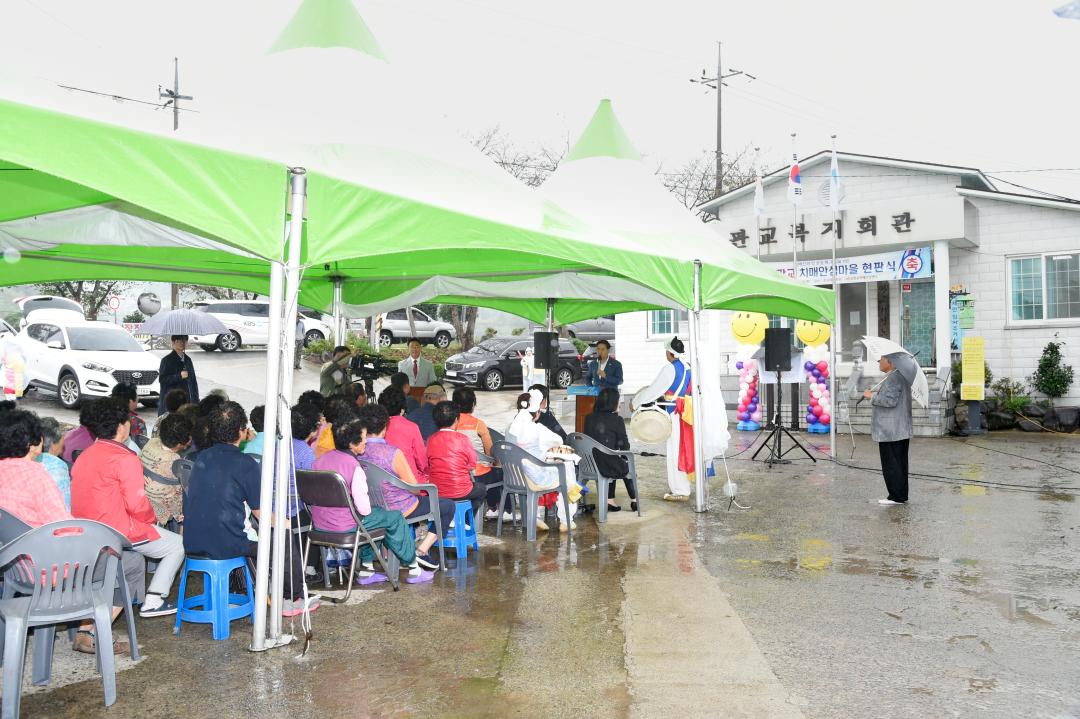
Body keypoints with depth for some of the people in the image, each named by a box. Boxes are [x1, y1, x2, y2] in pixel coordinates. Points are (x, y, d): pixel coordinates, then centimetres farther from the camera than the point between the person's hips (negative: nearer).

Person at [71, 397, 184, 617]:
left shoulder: (84, 456, 9)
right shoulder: (125, 459, -18)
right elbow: (137, 504, -21)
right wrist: (151, 517, -1)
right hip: (119, 533, -9)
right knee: (178, 546, 7)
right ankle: (153, 602, 5)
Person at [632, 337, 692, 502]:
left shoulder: (670, 368, -16)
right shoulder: (687, 367, 8)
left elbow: (654, 390, -13)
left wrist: (635, 401, -1)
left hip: (675, 414, -8)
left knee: (675, 452, -1)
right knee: (681, 451, 15)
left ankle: (681, 492, 4)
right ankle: (681, 488, 24)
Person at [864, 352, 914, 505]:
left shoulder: (893, 378, -18)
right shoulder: (900, 376, 16)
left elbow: (890, 400, -25)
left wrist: (872, 396, -15)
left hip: (890, 431, -11)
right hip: (901, 430, 11)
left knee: (891, 464, -5)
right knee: (900, 464, 13)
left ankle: (896, 496, -1)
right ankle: (901, 495, 19)